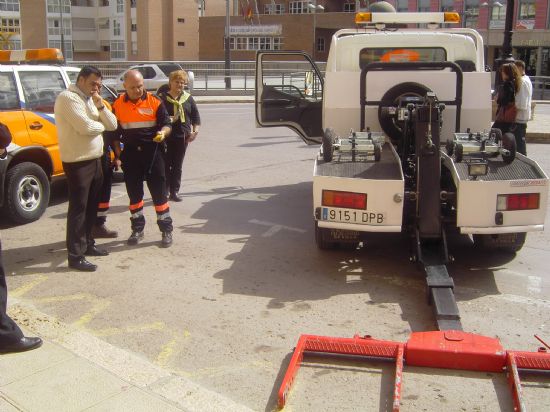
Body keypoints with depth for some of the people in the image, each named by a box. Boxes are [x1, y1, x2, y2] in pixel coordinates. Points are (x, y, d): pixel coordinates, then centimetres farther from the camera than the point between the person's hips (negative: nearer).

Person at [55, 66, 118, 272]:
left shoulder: (91, 99, 14)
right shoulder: (68, 98, -13)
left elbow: (112, 125, 8)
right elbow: (86, 127, -25)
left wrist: (100, 106, -8)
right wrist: (102, 125, -4)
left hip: (95, 160, 9)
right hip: (77, 162, -9)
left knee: (91, 206, 18)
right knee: (78, 208, -6)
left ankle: (87, 244, 32)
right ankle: (75, 256, -1)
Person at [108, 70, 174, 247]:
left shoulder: (155, 101, -5)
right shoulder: (118, 104, 3)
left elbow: (167, 124, -2)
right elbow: (115, 132, 12)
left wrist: (163, 133, -24)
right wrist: (117, 154, 9)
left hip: (153, 152, -3)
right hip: (130, 153, 3)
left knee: (159, 192, 1)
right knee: (134, 193, 10)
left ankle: (166, 230, 10)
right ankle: (137, 229, 23)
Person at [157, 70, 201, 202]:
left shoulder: (188, 98, 9)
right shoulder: (162, 98, -2)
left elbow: (195, 117, 11)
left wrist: (195, 131, -2)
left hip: (183, 136, 3)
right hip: (167, 137, -3)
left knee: (177, 166, 9)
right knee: (165, 165, 0)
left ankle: (174, 192, 17)